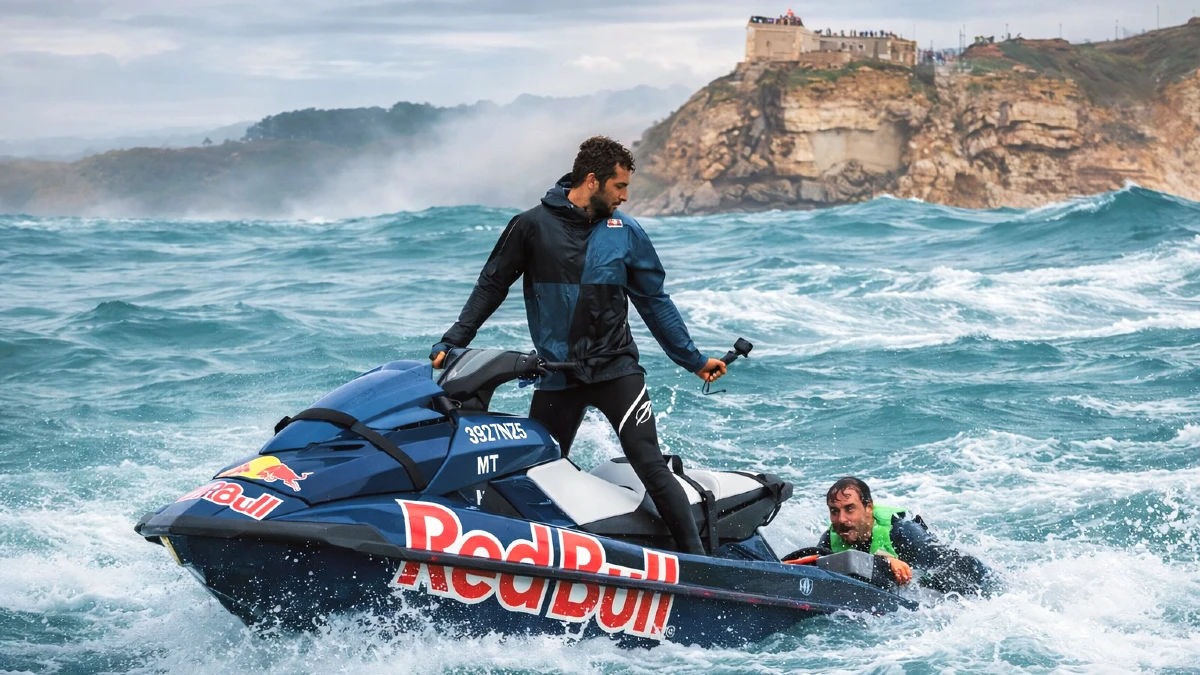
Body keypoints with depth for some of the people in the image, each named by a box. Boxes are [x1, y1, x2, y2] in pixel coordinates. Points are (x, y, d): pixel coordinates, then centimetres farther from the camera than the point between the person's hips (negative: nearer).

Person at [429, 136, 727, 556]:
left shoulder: (626, 233, 7)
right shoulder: (533, 226, -1)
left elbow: (655, 302, 14)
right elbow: (491, 287, 7)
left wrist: (694, 360, 14)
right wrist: (452, 343, 1)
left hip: (616, 368, 0)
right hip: (557, 376, 0)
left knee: (651, 466, -10)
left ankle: (698, 563, -8)